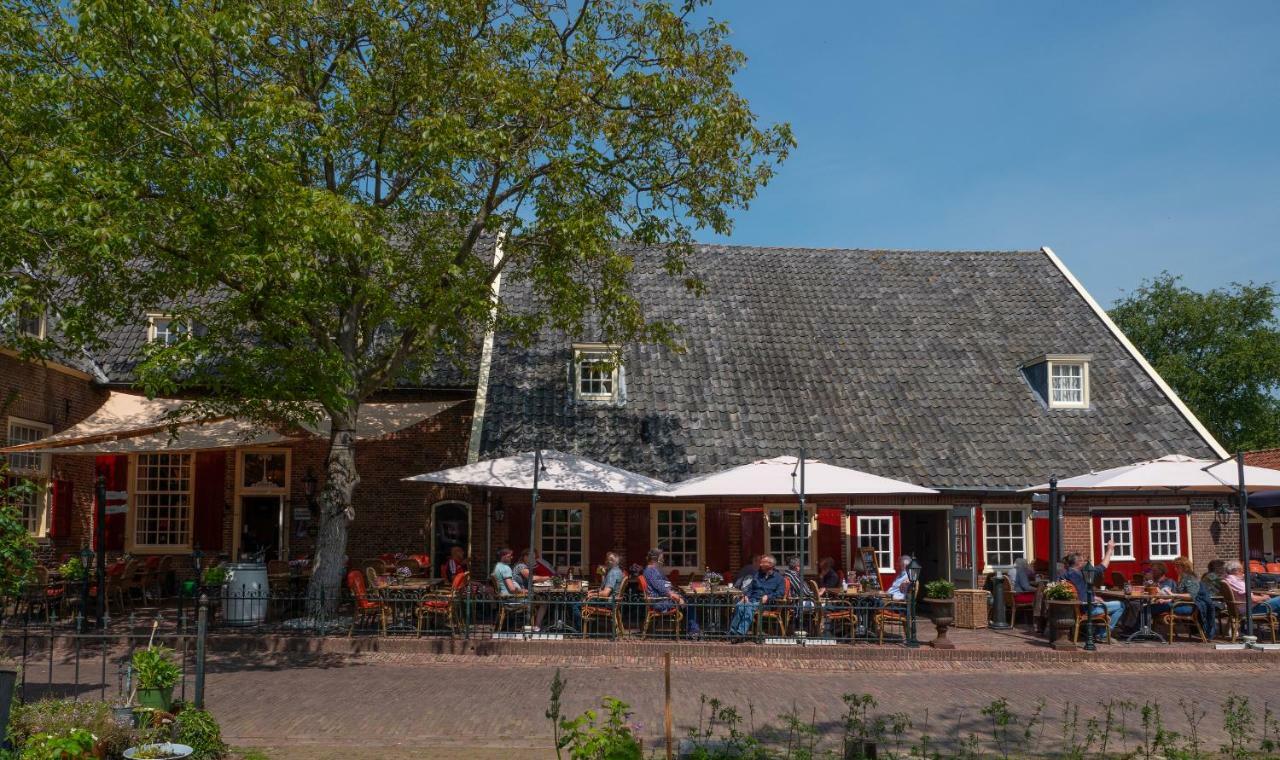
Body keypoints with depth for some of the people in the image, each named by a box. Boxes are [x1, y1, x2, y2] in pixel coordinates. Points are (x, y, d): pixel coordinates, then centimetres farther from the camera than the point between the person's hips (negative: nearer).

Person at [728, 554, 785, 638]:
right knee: (738, 606, -28)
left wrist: (768, 597, -16)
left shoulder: (778, 577, 9)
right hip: (752, 599, 5)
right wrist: (746, 596, 3)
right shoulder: (757, 575, 27)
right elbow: (750, 588, 24)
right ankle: (732, 632, -31)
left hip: (765, 602, -5)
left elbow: (781, 593, -3)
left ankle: (741, 633, -43)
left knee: (749, 607, -36)